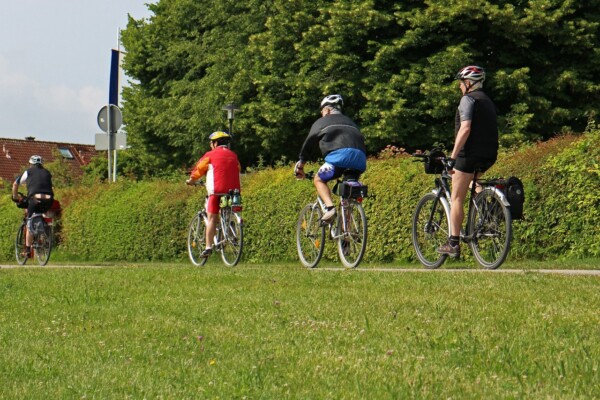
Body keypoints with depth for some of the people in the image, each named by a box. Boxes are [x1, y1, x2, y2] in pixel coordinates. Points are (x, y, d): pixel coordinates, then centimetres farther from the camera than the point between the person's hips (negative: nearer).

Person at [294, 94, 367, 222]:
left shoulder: (322, 122, 22)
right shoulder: (351, 122, 36)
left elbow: (308, 143, 21)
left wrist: (301, 164, 30)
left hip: (339, 154, -5)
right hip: (360, 159, 5)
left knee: (319, 180, 13)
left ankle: (330, 207, -12)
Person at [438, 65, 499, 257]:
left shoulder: (468, 99, -6)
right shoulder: (487, 101, 20)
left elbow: (465, 128, -18)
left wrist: (453, 157, -19)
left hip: (471, 153, -8)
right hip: (489, 155, 8)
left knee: (457, 198, -4)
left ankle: (453, 243, -7)